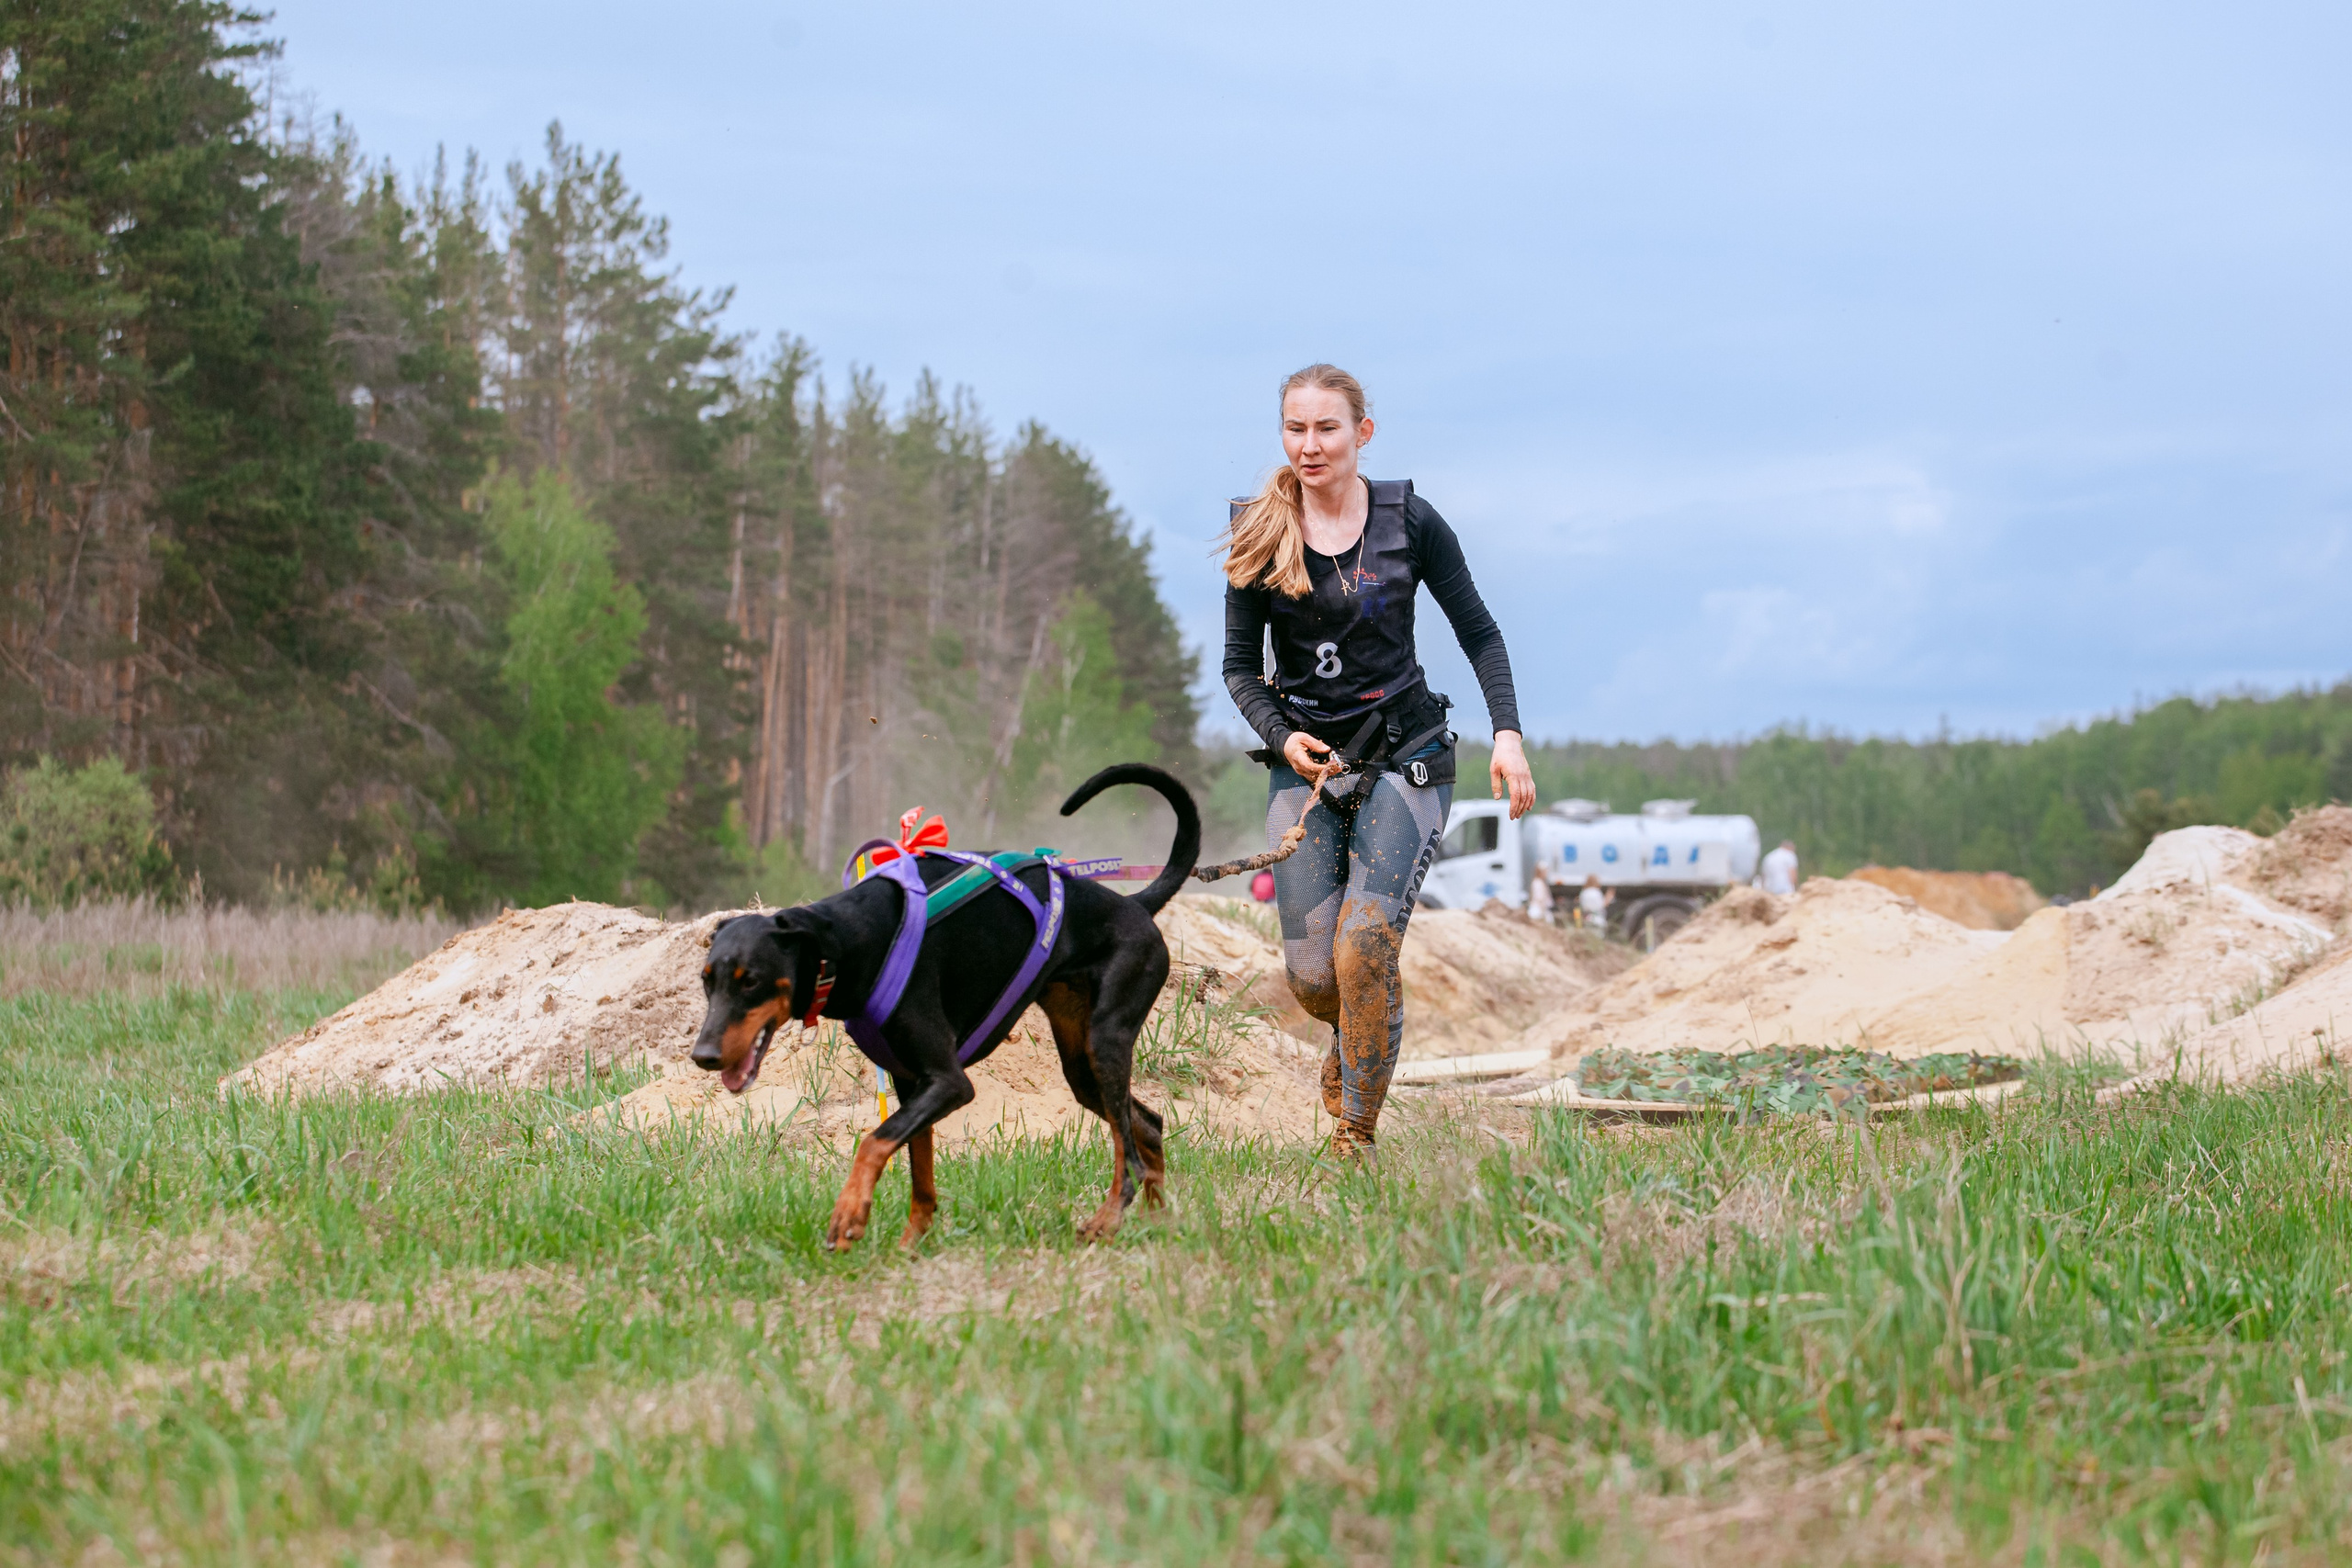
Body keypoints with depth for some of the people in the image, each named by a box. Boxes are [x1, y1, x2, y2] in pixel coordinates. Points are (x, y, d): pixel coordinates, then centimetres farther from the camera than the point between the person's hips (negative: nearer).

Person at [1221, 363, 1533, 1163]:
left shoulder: (1409, 520, -3)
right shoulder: (1259, 534, 0)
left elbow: (1478, 632, 5)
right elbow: (1240, 664, 6)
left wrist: (1507, 733, -7)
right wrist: (1281, 736, -13)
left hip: (1403, 756, -2)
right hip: (1305, 760, 2)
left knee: (1365, 946, -18)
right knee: (1312, 972, -3)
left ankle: (1356, 1133, -6)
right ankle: (1360, 1046, 33)